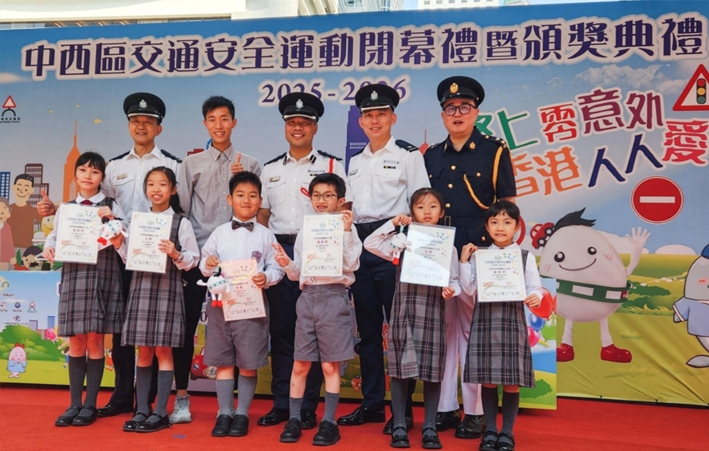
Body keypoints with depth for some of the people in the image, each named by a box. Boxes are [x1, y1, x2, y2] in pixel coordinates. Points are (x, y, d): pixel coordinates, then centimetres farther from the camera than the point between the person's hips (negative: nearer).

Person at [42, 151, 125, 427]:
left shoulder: (111, 207, 3)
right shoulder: (65, 208, 12)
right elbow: (55, 237, 13)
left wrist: (113, 219, -14)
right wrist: (48, 248, -8)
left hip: (101, 278, -3)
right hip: (72, 277, 3)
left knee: (95, 342, 1)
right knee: (76, 343, 7)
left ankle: (90, 405, 11)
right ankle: (74, 404, 16)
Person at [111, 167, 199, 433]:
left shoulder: (181, 223, -1)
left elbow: (193, 259, -3)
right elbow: (131, 258, 14)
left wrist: (176, 255, -21)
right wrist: (119, 246, -3)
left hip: (167, 288, -4)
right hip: (141, 286, 4)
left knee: (163, 350, 1)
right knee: (143, 351, 9)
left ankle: (160, 413, 9)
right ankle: (142, 410, 18)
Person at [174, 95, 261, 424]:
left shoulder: (250, 165, 11)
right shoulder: (192, 164, 11)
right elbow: (181, 208, 8)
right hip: (197, 254, 0)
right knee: (186, 324, 0)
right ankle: (181, 398, 12)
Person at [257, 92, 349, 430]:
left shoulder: (331, 166, 6)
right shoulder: (270, 169, 16)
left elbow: (343, 212, 3)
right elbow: (262, 215, 16)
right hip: (279, 251, 3)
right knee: (280, 328, 6)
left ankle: (308, 406, 10)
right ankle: (281, 403, 16)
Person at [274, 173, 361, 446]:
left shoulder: (347, 230, 0)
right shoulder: (305, 231, 12)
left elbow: (351, 265, -12)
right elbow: (297, 274, 14)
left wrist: (346, 232, -16)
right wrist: (287, 264, -7)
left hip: (334, 296, -4)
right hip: (307, 296, 4)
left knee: (330, 365, 3)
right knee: (300, 364, 7)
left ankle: (329, 423, 13)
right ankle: (294, 419, 17)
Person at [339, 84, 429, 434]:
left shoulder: (408, 155, 1)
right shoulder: (355, 162, 18)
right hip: (359, 245, 6)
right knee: (367, 328, 10)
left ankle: (403, 408, 8)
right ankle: (372, 403, 20)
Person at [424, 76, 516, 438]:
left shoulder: (495, 151, 1)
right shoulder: (431, 156, 13)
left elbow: (507, 207, -1)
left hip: (478, 253, -4)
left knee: (474, 329, 1)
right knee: (441, 327, 8)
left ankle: (476, 411, 13)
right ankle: (443, 407, 19)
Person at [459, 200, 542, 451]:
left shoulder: (526, 257, 4)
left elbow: (534, 288, 1)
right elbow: (469, 289, 1)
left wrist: (535, 298, -20)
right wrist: (464, 261, -5)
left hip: (513, 322, -1)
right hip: (485, 322, 1)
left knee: (511, 381, 3)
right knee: (487, 380, 6)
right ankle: (490, 431, 21)